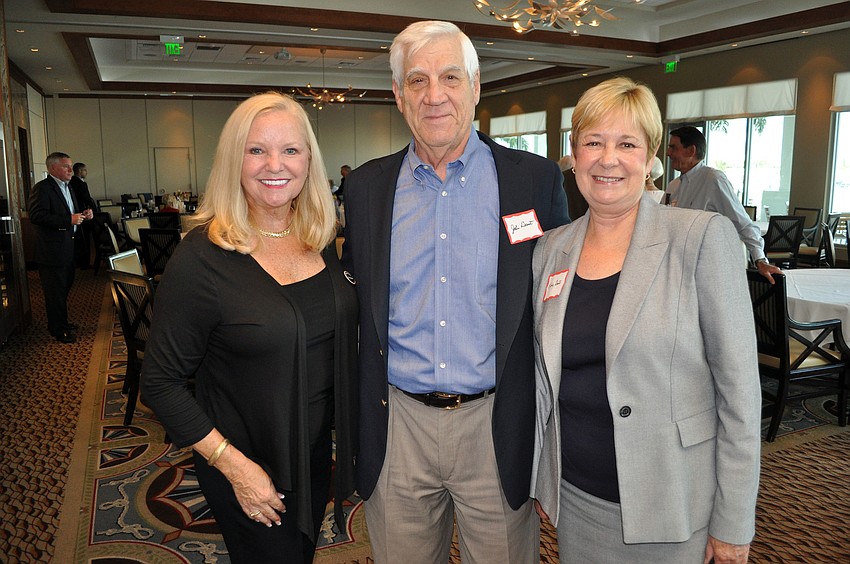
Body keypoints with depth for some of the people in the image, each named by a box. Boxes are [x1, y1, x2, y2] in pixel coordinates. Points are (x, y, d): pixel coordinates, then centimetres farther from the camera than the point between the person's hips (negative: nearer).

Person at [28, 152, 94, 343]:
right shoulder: (42, 188, -14)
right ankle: (59, 330, 11)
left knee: (65, 287, 18)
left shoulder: (67, 187, 15)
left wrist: (83, 214, 3)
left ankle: (60, 322, 32)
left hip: (68, 247, 9)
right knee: (56, 291, 0)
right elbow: (36, 216, -24)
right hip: (52, 250, -9)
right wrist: (68, 220, -28)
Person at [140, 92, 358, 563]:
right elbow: (160, 382, -16)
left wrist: (352, 430, 3)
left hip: (317, 452, 6)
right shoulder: (202, 256, -21)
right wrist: (233, 465, -20)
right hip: (249, 468, -5)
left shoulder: (321, 240, -3)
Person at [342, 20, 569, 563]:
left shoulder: (536, 179, -5)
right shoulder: (366, 187, 2)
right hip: (396, 423, 2)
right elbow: (357, 307, 8)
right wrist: (353, 425, 7)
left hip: (497, 428, -1)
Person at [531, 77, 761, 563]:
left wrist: (734, 522, -10)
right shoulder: (552, 248, 2)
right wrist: (539, 479, 11)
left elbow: (739, 388, -11)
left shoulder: (703, 237, -11)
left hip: (668, 508, -4)